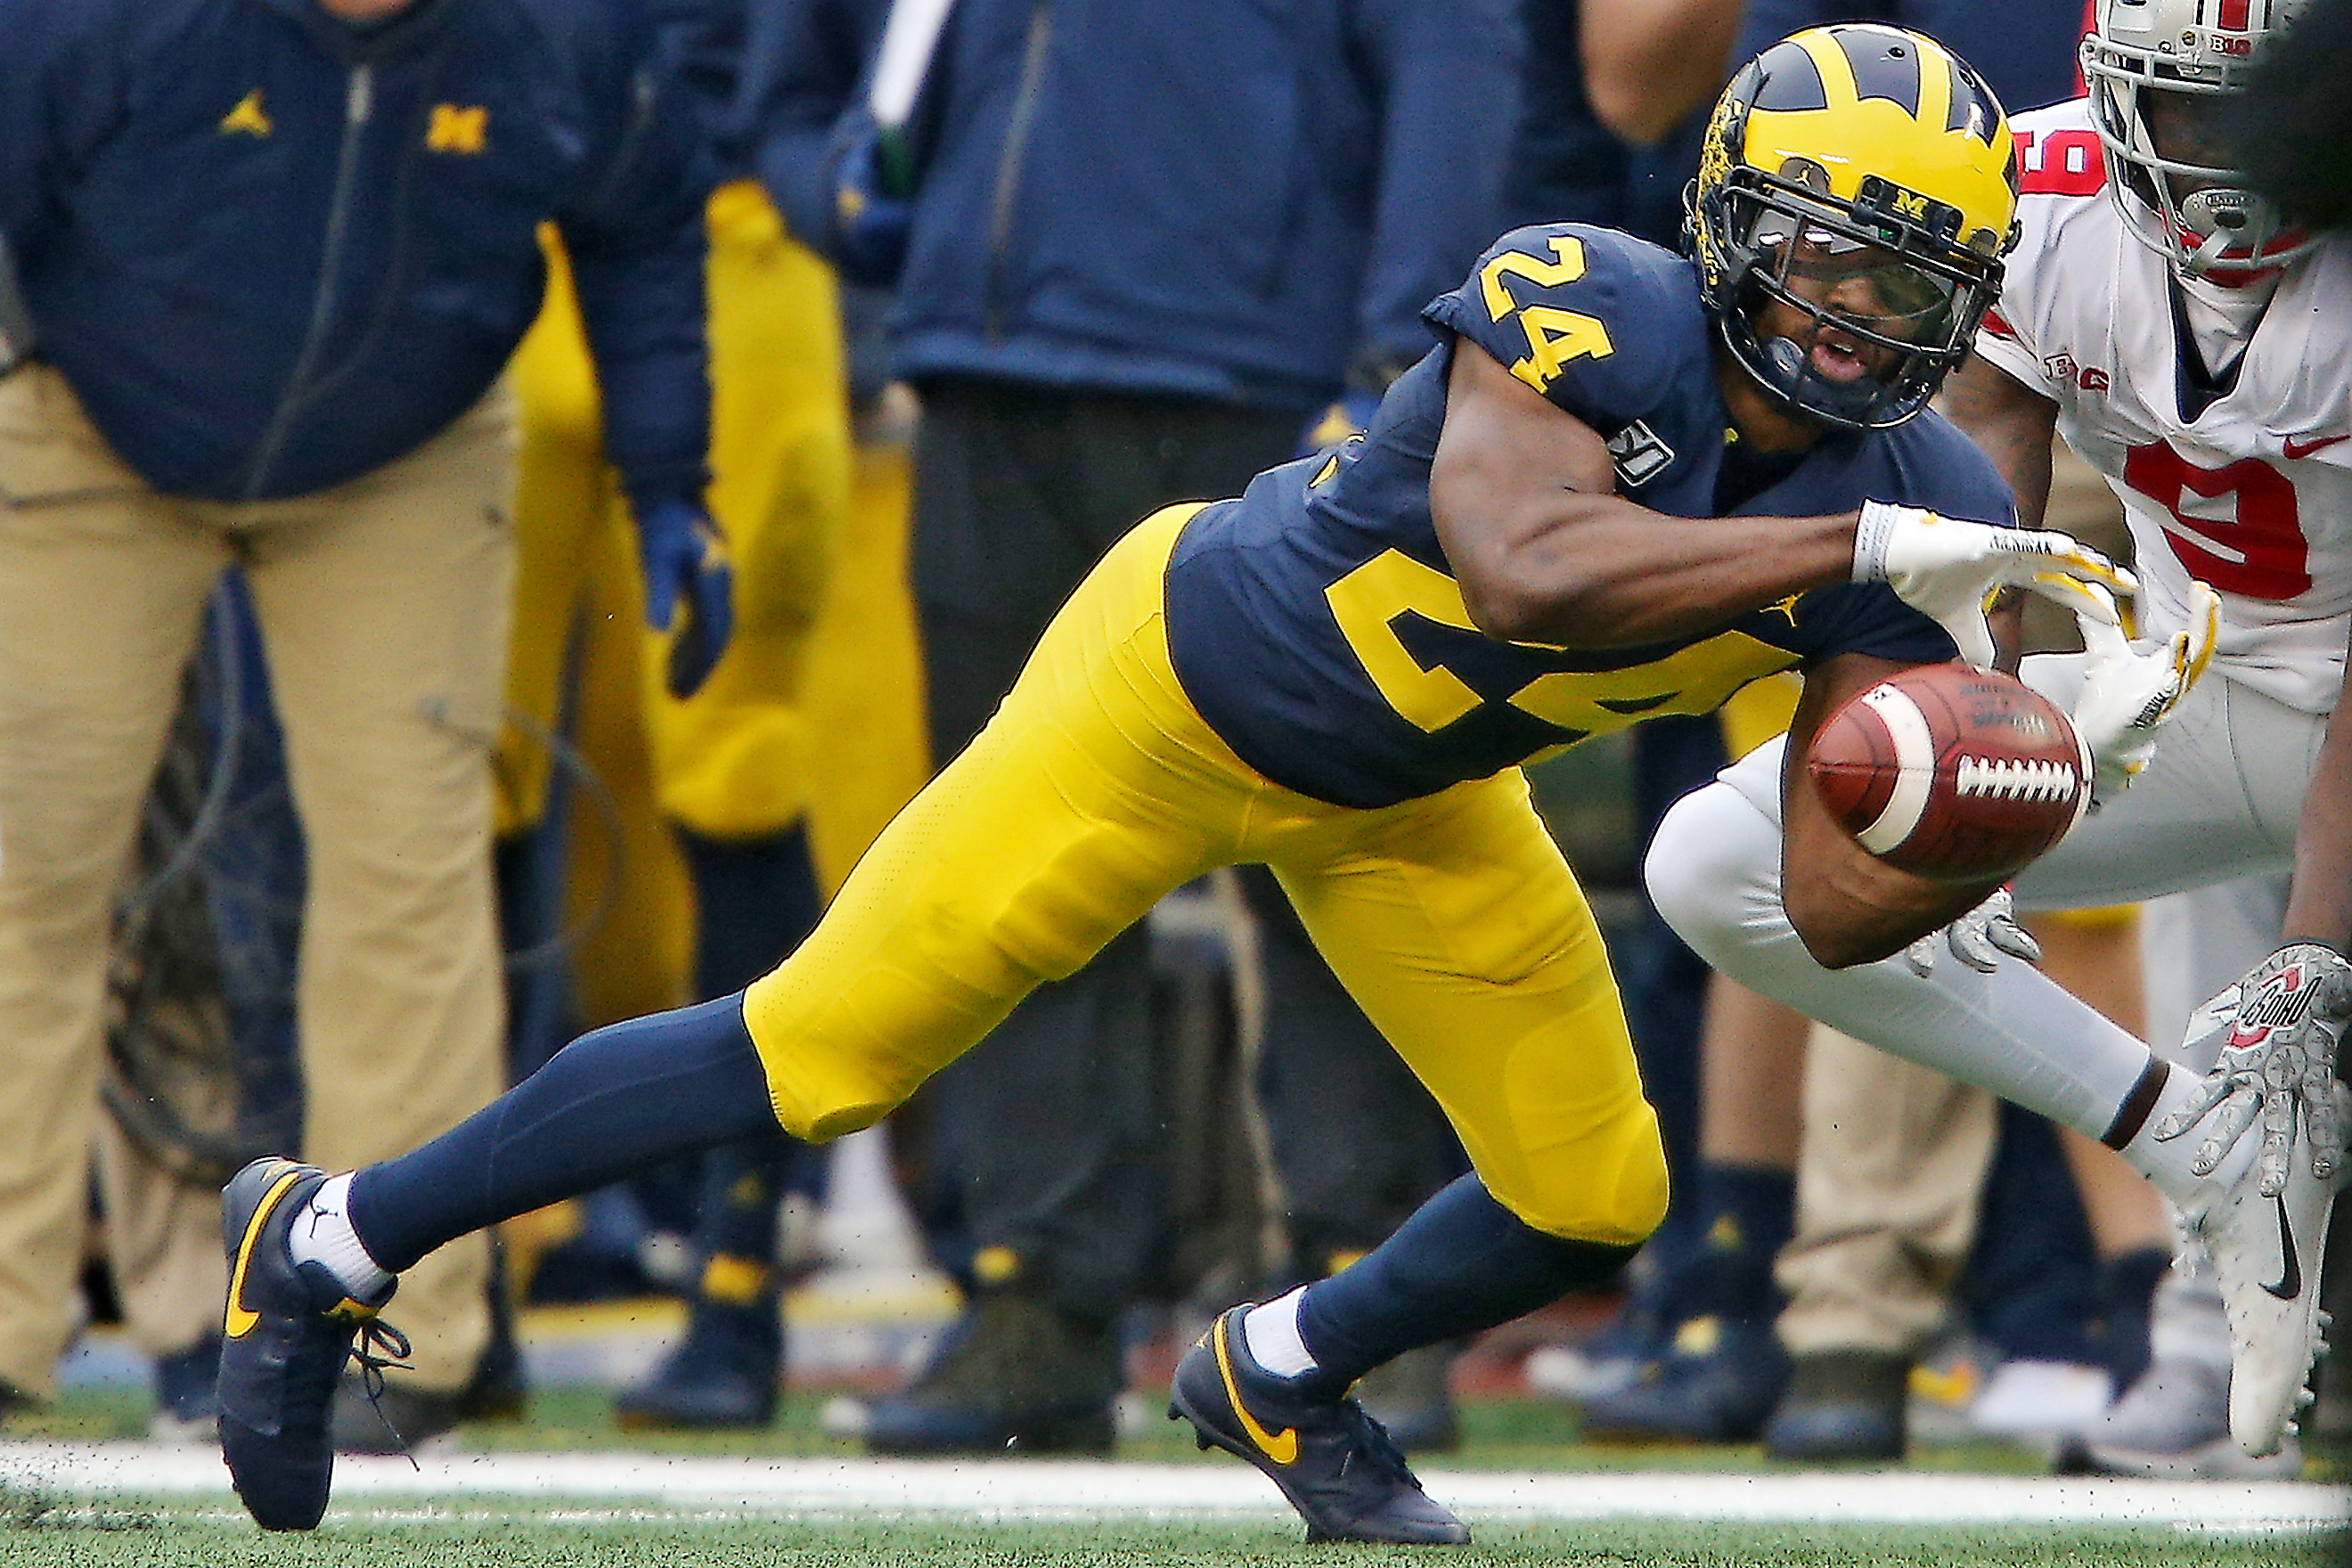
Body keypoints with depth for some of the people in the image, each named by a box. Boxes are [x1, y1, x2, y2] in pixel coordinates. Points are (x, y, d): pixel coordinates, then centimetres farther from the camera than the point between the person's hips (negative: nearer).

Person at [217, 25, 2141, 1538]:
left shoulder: (1910, 501, -16)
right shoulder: (1591, 311, -32)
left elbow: (1848, 904, -18)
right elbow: (1525, 568, -53)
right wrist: (1861, 553, -53)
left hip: (1408, 796, 6)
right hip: (1186, 682, -6)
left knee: (1590, 1197, 0)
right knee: (816, 1058, -5)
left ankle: (1283, 1376, 33)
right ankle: (327, 1241, 12)